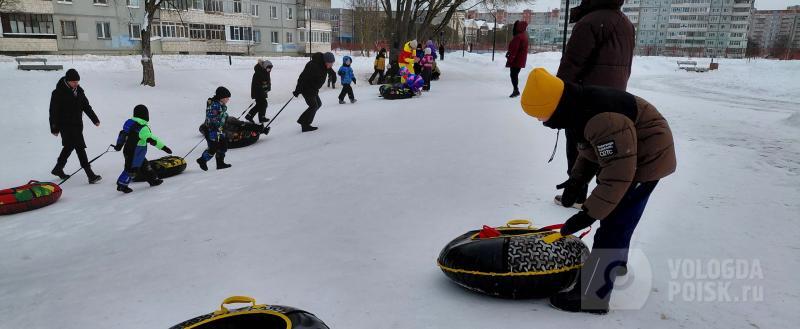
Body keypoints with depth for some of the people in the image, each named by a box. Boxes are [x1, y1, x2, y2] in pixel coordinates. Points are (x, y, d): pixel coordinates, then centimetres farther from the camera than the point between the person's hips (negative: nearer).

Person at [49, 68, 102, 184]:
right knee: (80, 147, -12)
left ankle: (58, 169, 38)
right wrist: (54, 128, -11)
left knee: (69, 147, 19)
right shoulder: (58, 93, -13)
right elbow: (53, 111, -11)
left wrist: (95, 119, 15)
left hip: (77, 124, 8)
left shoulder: (79, 90, 7)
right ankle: (90, 175, -13)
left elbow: (86, 106, 17)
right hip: (66, 125, -8)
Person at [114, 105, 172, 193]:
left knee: (144, 166, 18)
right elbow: (152, 139, -29)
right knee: (131, 169, 1)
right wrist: (163, 147, -28)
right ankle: (122, 185, 9)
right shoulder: (143, 128, -23)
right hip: (135, 154, -10)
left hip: (128, 150, 10)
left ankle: (153, 179, 28)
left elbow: (122, 133, 16)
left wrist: (119, 145, 28)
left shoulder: (130, 123, 6)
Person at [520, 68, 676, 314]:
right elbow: (591, 148, 12)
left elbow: (618, 173, -34)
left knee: (613, 227, -11)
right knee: (615, 214, 26)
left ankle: (591, 296, -4)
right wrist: (576, 179, 5)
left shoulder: (603, 120, -36)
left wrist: (589, 213, -30)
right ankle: (615, 262, 49)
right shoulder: (582, 106, -4)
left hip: (648, 159, -10)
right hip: (627, 156, 10)